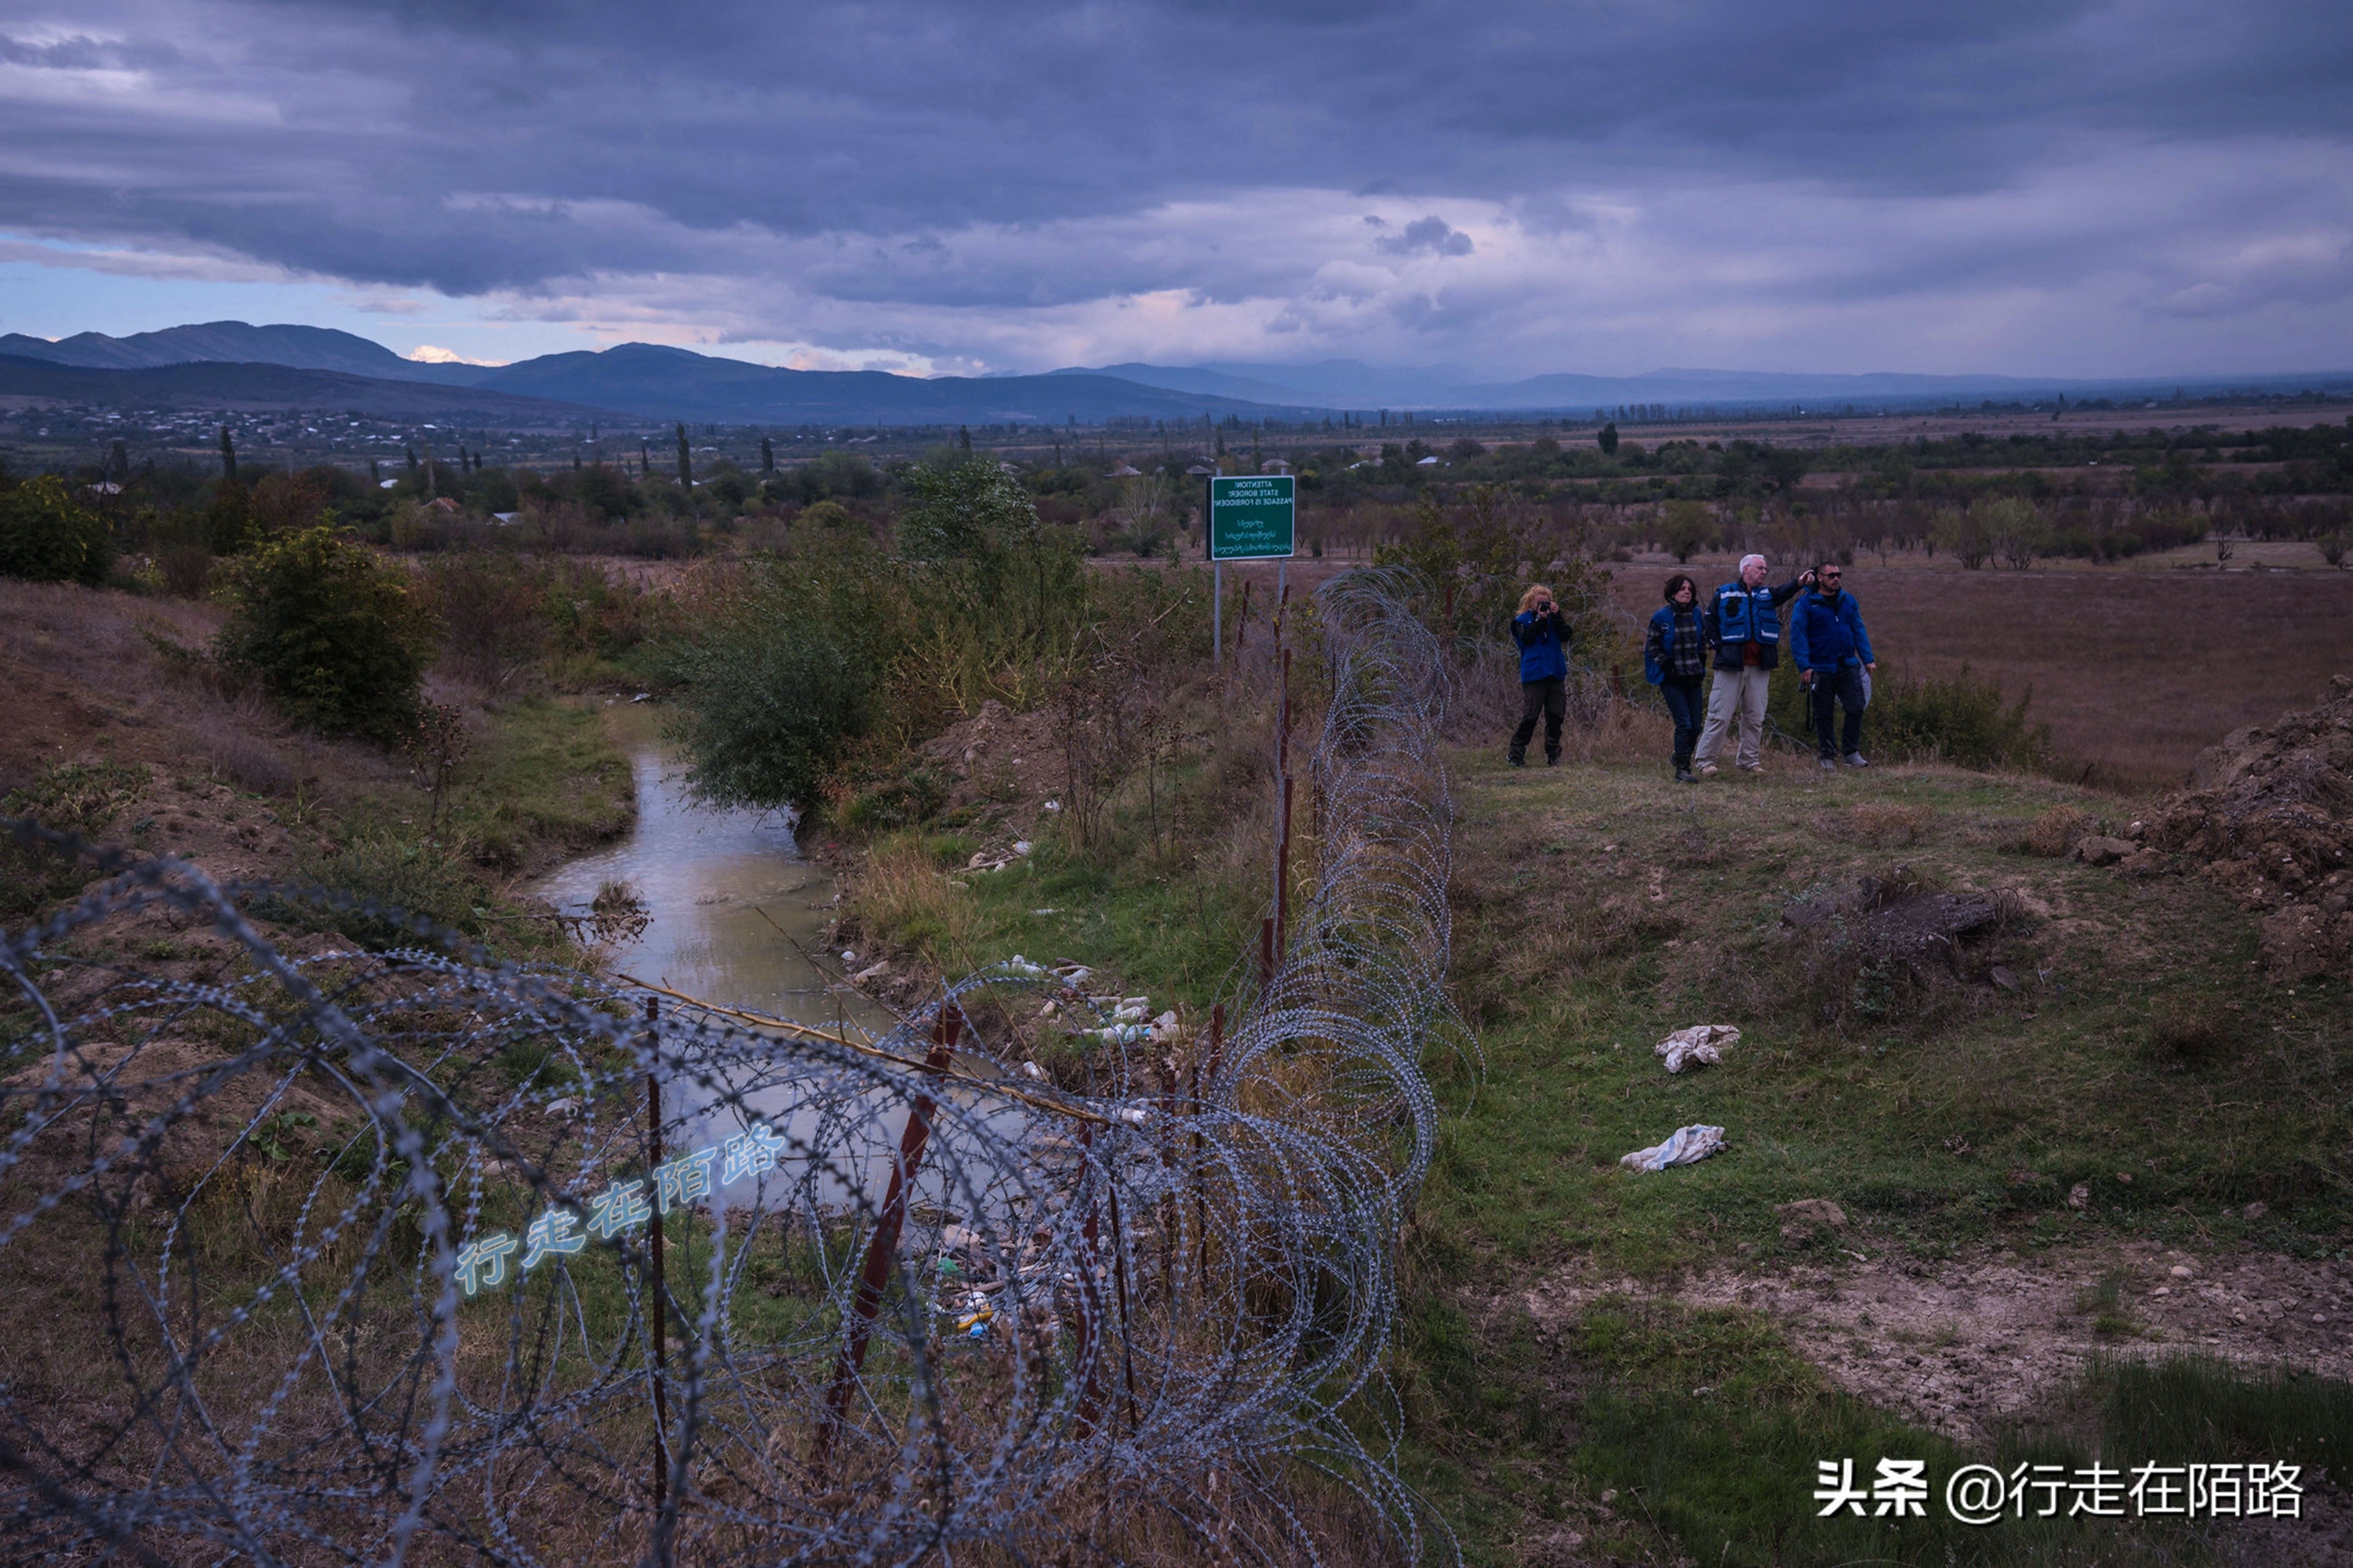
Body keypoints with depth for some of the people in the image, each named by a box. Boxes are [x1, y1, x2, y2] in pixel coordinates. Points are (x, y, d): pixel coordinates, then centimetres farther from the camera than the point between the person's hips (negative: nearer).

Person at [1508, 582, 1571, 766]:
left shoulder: (1554, 618, 15)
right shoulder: (1522, 620, 3)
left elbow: (1566, 636, 1)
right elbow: (1526, 638, -15)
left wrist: (1557, 616, -8)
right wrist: (1540, 619, -14)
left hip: (1556, 675, 5)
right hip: (1534, 675, -5)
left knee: (1556, 717, 5)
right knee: (1529, 717, -7)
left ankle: (1553, 756, 14)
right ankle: (1516, 756, 1)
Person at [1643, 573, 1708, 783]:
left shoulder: (1696, 615, 8)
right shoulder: (1662, 617, -6)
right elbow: (1652, 646, 0)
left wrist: (1701, 663, 12)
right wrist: (1664, 664, -9)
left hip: (1693, 679, 5)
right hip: (1672, 679, -5)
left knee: (1695, 727, 5)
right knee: (1684, 724, -13)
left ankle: (1681, 758, 28)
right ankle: (1682, 770, -8)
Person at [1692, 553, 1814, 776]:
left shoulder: (1767, 595, 14)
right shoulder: (1724, 595, 4)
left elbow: (1784, 593, -6)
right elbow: (1710, 621, 6)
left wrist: (1799, 583, -26)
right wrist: (1719, 647, -5)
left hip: (1759, 667, 5)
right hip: (1731, 666, -5)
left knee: (1755, 717, 8)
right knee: (1720, 716, -6)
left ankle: (1750, 761, 18)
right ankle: (1704, 761, -1)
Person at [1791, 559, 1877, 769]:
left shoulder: (1849, 601, 9)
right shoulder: (1806, 604, -5)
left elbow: (1859, 631, 11)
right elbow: (1798, 636, -9)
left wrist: (1868, 658, 3)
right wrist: (1804, 666, -17)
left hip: (1848, 666, 3)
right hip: (1821, 669, -3)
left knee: (1856, 708, -4)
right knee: (1823, 715, 5)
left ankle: (1851, 753, 8)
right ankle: (1827, 757, 15)